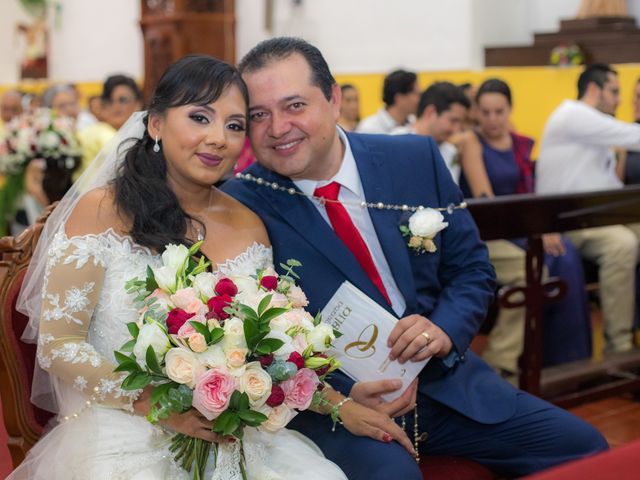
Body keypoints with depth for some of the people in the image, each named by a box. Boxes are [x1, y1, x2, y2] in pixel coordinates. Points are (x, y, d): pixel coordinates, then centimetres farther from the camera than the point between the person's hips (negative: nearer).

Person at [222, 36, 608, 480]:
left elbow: (472, 268, 7)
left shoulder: (416, 159, -1)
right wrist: (339, 399, -22)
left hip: (443, 378, 5)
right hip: (330, 398, -4)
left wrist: (445, 329, -14)